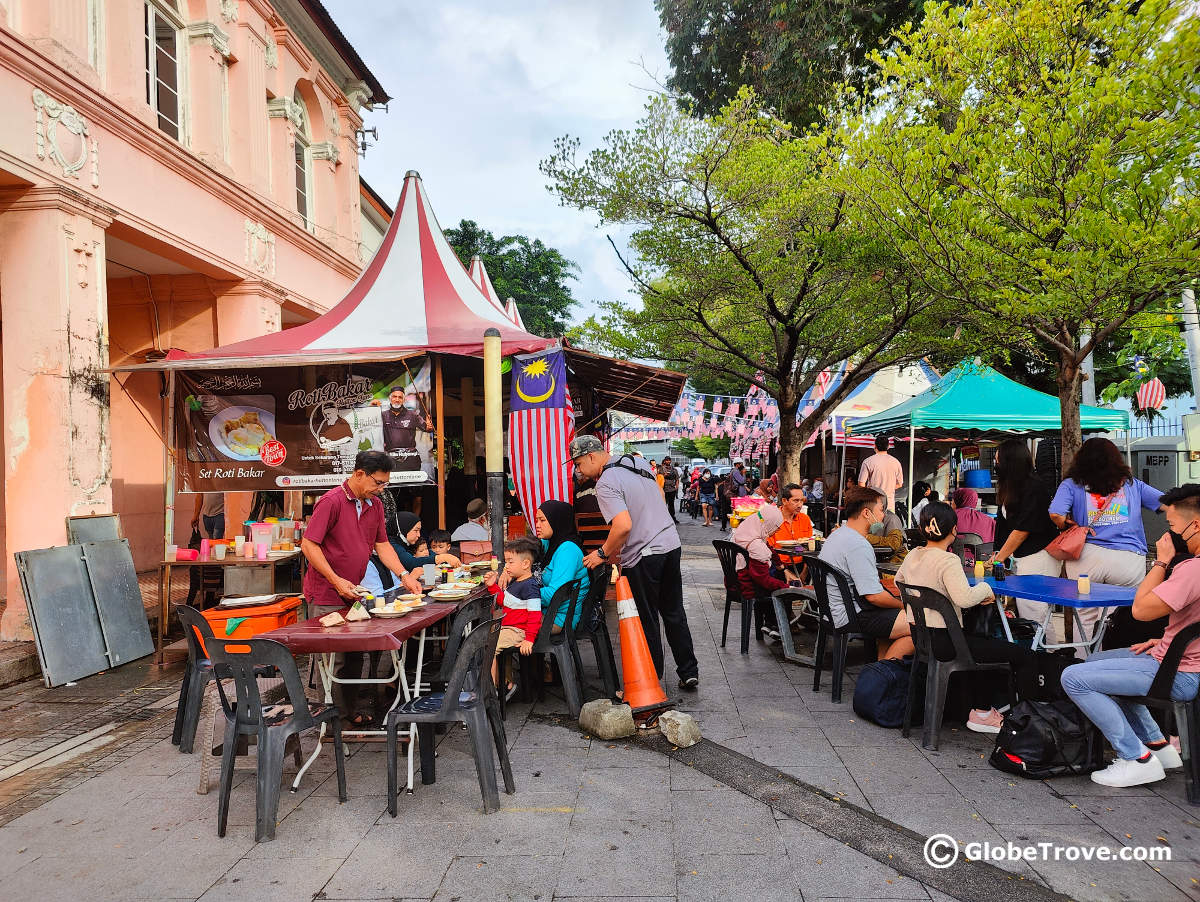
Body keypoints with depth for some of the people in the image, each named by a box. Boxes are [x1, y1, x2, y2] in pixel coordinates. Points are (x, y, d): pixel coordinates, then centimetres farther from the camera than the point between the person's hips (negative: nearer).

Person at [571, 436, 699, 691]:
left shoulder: (606, 483, -16)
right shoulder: (638, 463, 10)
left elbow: (624, 526, -28)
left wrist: (603, 554, -12)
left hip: (644, 556, -8)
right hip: (671, 544, 8)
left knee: (646, 619, 6)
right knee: (674, 613, 17)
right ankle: (689, 672, 22)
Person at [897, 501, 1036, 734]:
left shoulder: (913, 555, 5)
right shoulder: (948, 561, -19)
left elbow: (899, 580, 25)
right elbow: (964, 598, -32)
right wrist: (986, 588, -14)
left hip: (920, 636, 10)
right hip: (943, 642, -10)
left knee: (986, 638, 31)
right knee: (1022, 655, -5)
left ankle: (982, 704, 31)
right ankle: (982, 713, 7)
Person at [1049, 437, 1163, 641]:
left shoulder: (1071, 485, 4)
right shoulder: (1132, 485, 12)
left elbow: (1056, 515, -11)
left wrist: (1070, 526, 7)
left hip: (1087, 558, -1)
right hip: (1128, 562, 1)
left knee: (1085, 618, 9)